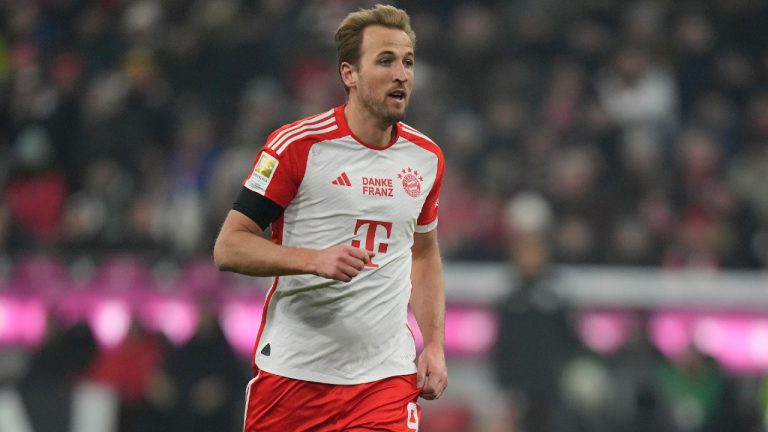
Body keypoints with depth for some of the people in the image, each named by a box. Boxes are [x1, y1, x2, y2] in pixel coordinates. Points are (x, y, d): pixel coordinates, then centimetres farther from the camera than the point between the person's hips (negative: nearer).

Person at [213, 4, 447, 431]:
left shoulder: (427, 157, 8)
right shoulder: (297, 145, -8)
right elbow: (228, 248, -8)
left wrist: (435, 344, 10)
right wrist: (314, 259, -23)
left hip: (387, 376, 3)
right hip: (292, 374, -3)